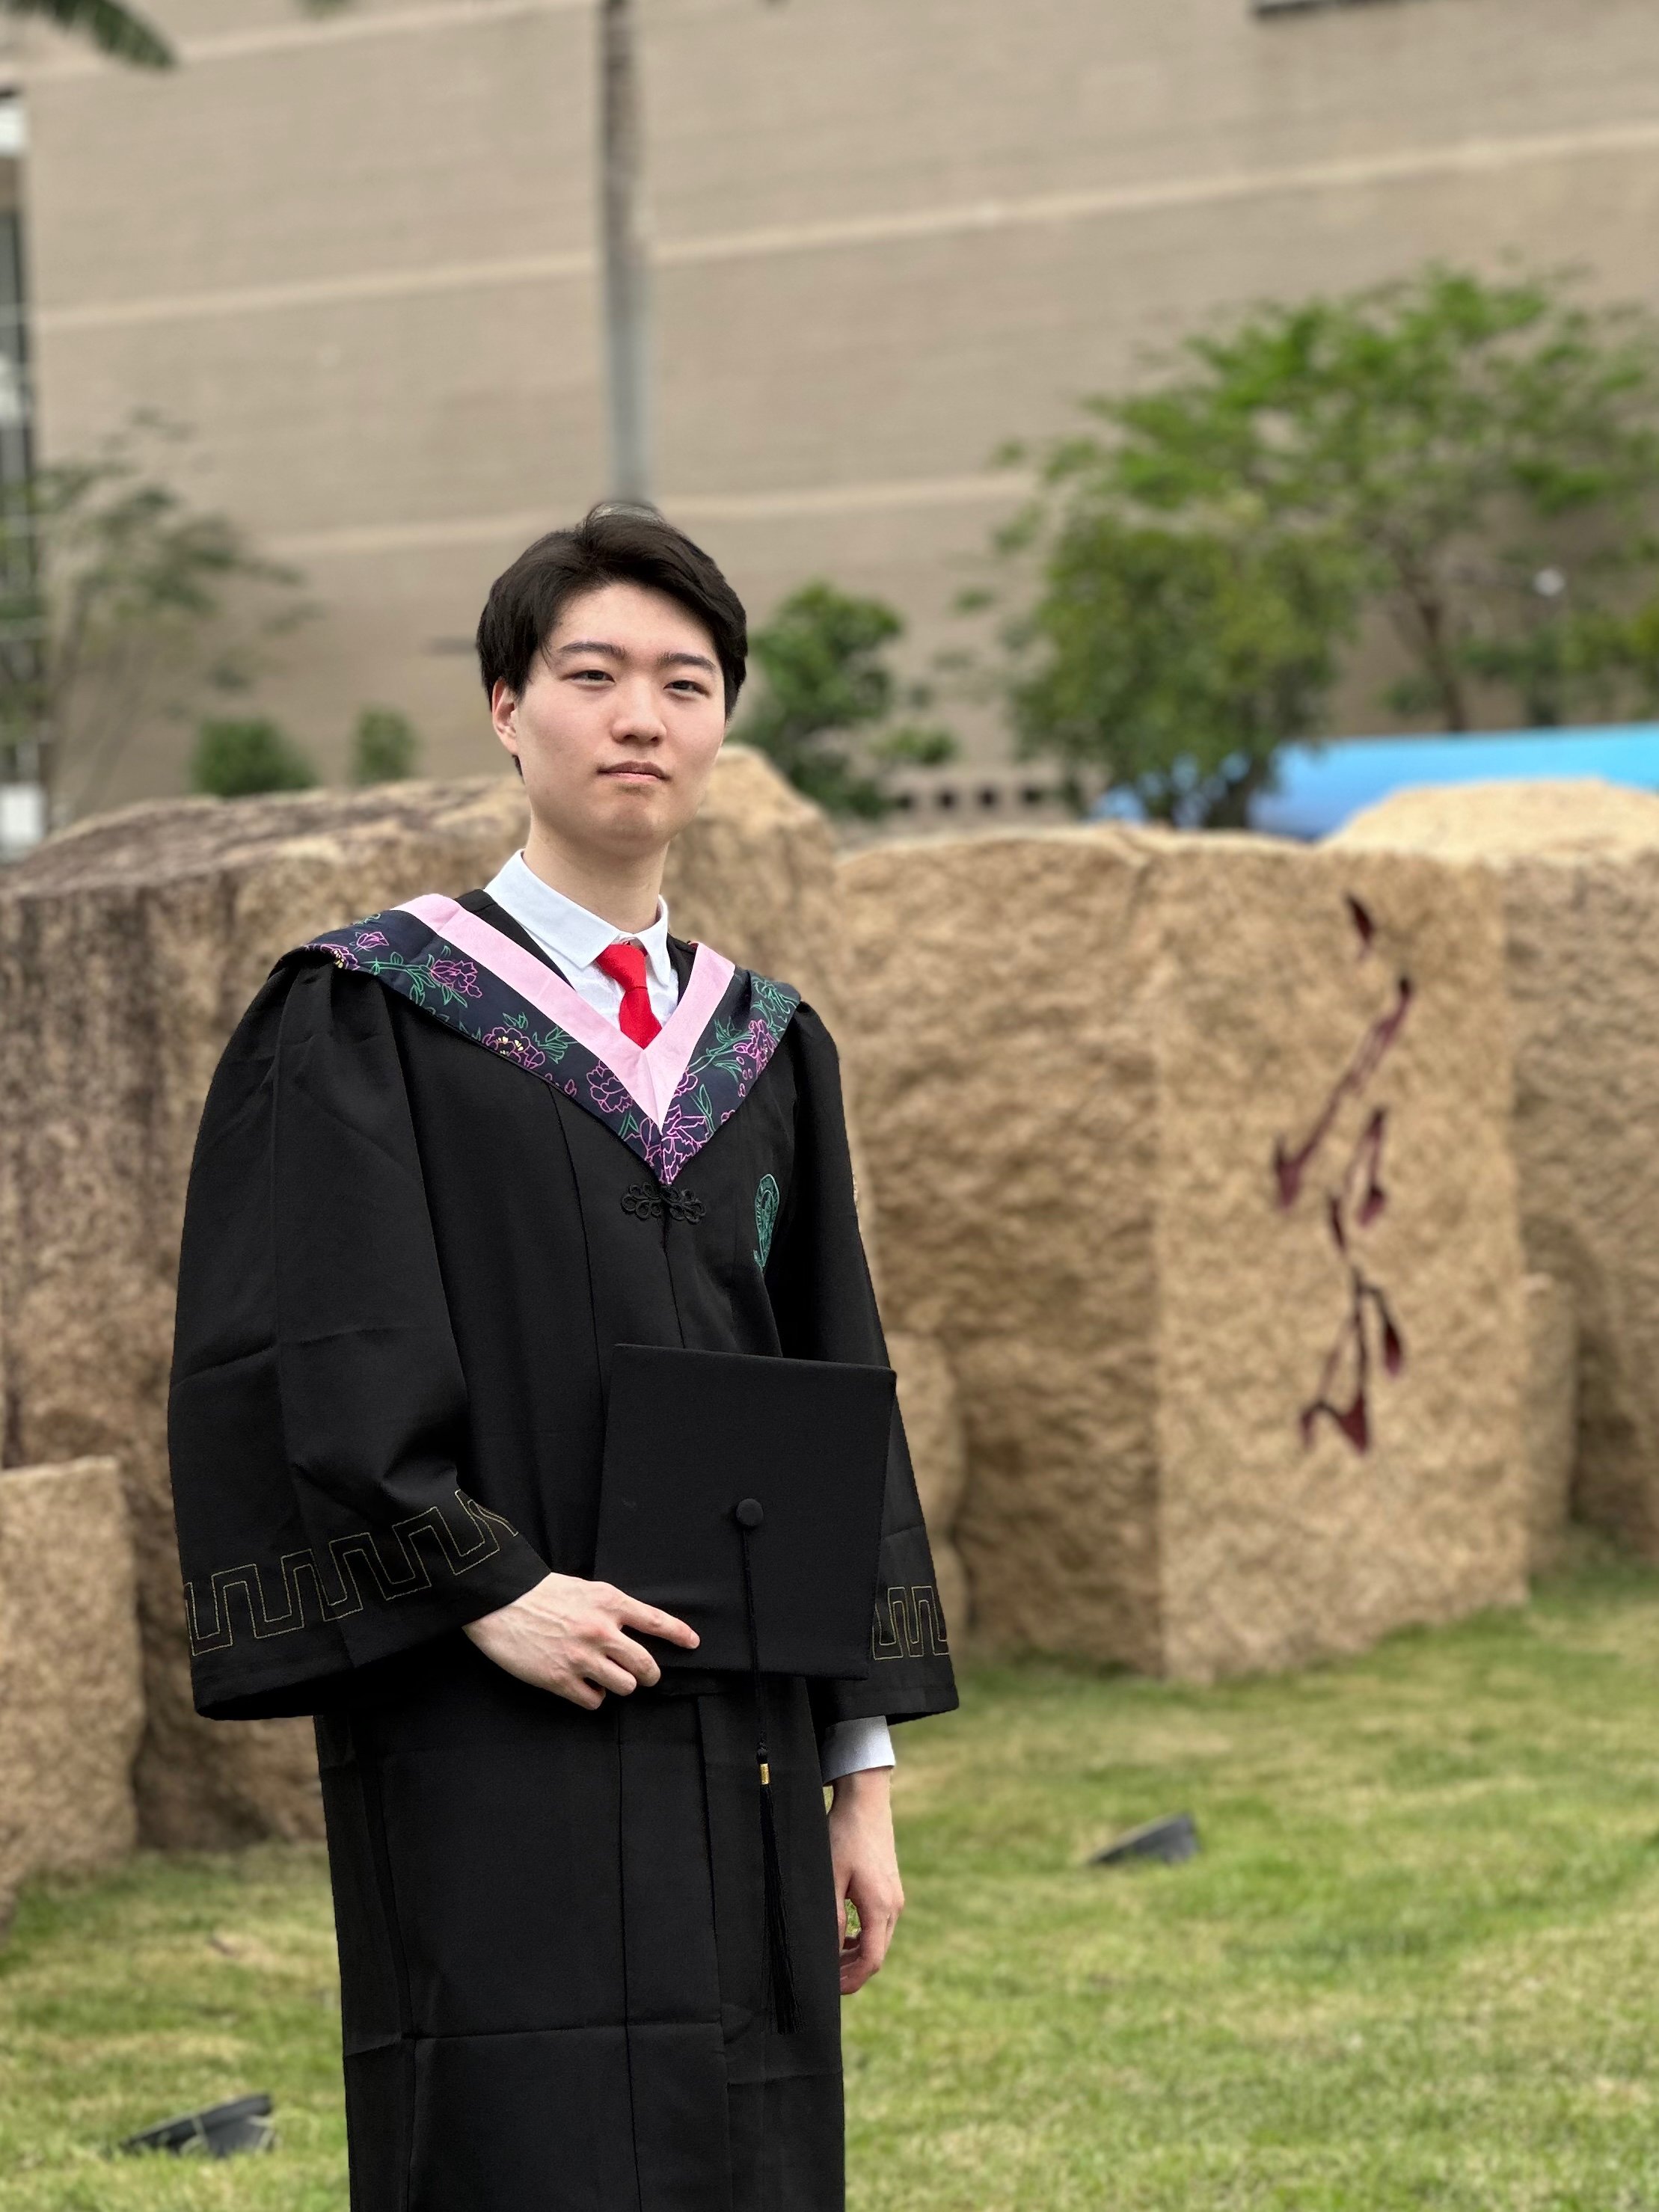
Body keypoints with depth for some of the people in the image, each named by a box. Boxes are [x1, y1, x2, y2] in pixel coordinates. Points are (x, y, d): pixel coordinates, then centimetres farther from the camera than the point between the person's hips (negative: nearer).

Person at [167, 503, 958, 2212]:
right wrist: (484, 1591, -20)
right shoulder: (365, 1019, -1)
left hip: (733, 1748, 5)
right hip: (491, 1763, -5)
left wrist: (861, 1771, 10)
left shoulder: (770, 1052, 13)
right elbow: (301, 1366, -10)